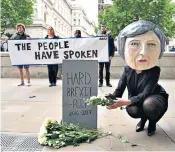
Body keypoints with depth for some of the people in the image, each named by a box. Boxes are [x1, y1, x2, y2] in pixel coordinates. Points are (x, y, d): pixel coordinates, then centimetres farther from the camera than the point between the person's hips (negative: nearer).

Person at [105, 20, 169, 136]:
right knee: (131, 110, -29)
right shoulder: (128, 69, -16)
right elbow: (119, 91, -15)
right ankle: (144, 118, 10)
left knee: (149, 104, -36)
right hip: (136, 100, 3)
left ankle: (152, 122, 0)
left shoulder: (154, 70, -28)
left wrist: (126, 102, -47)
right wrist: (106, 99, -36)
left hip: (155, 98, -3)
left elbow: (145, 94, -34)